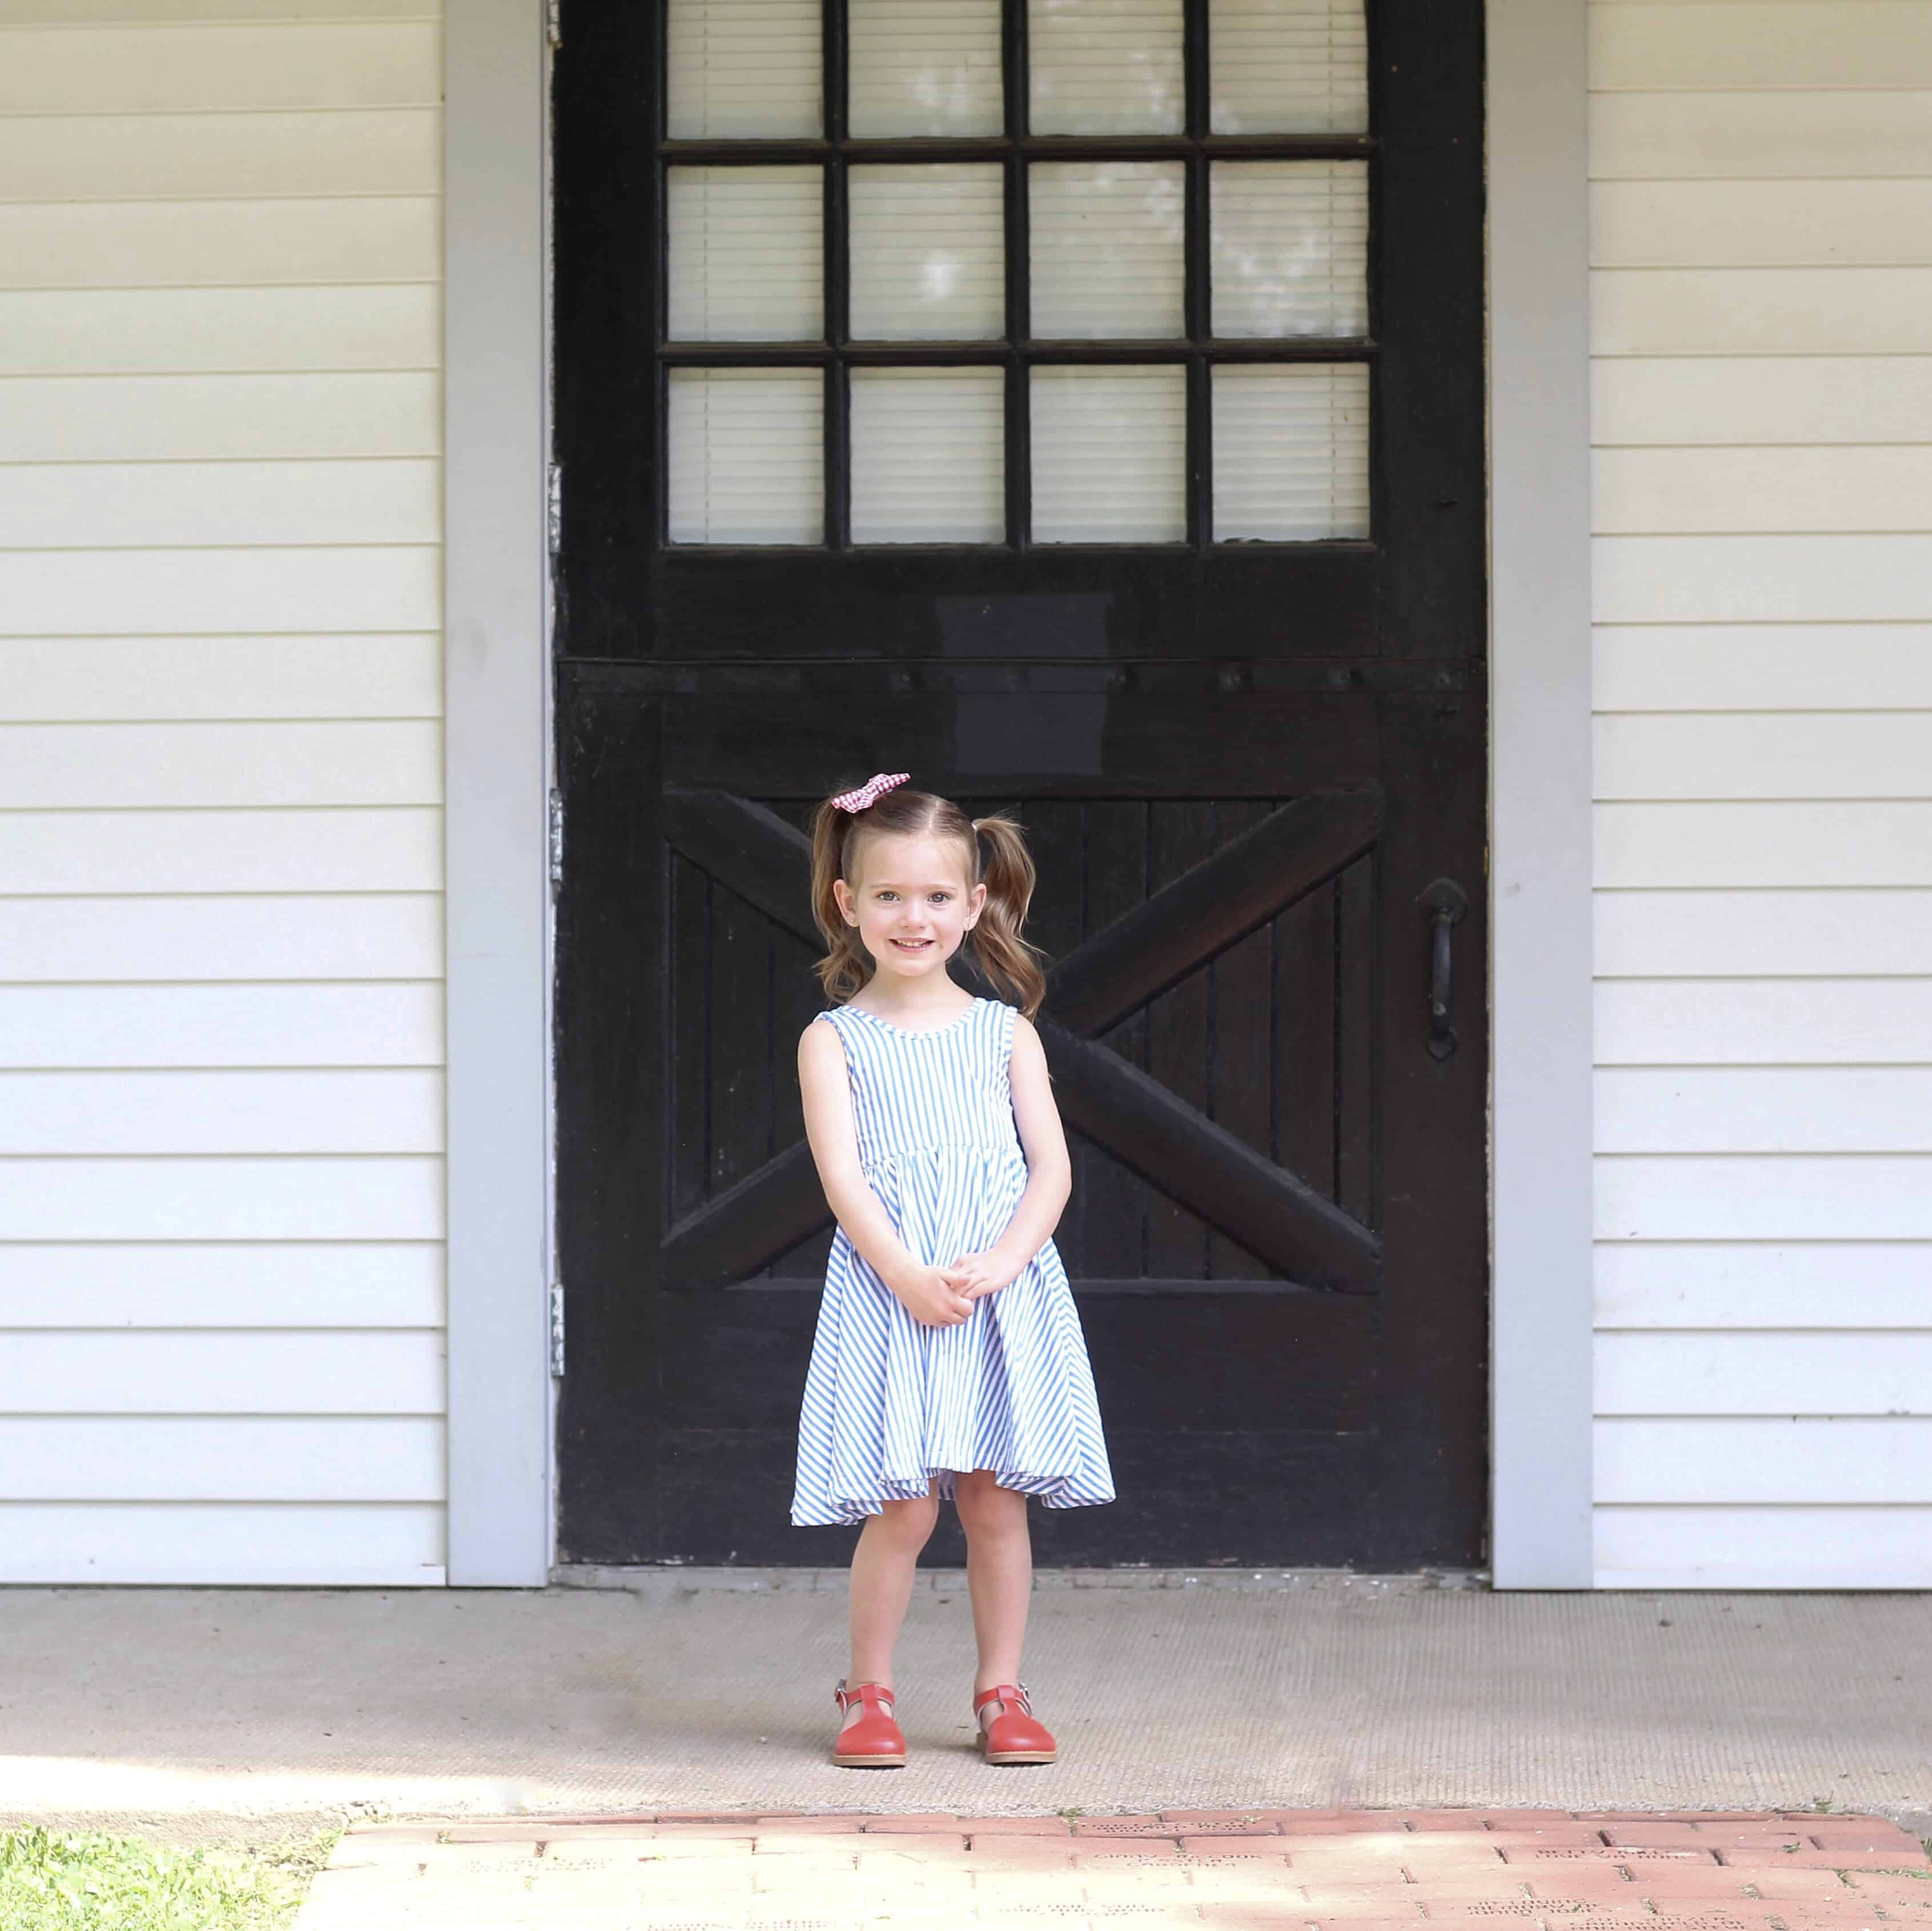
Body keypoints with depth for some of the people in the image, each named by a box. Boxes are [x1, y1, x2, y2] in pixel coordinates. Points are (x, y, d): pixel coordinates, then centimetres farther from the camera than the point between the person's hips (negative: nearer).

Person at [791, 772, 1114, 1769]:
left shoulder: (1005, 1033, 9)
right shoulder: (835, 1039, 3)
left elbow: (1051, 1167, 3)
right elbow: (843, 1176, -7)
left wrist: (995, 1265, -13)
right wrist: (910, 1277, -19)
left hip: (1006, 1298, 2)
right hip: (887, 1296, -2)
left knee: (997, 1499, 4)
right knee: (903, 1508, -6)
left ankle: (1002, 1693, 15)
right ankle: (868, 1694, 9)